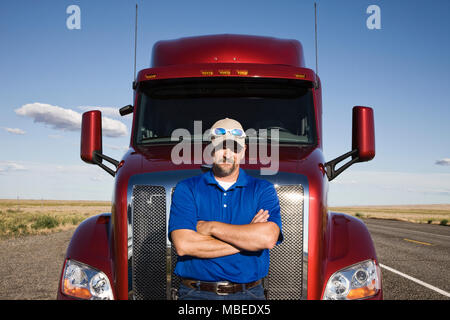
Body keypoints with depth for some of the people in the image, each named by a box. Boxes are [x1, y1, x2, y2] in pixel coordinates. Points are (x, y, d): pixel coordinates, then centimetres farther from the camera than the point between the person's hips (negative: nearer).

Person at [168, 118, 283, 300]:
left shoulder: (263, 190, 8)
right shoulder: (186, 189, 6)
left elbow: (268, 238, -9)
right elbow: (183, 245, -8)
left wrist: (211, 227, -7)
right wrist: (247, 237, -5)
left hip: (248, 292, 1)